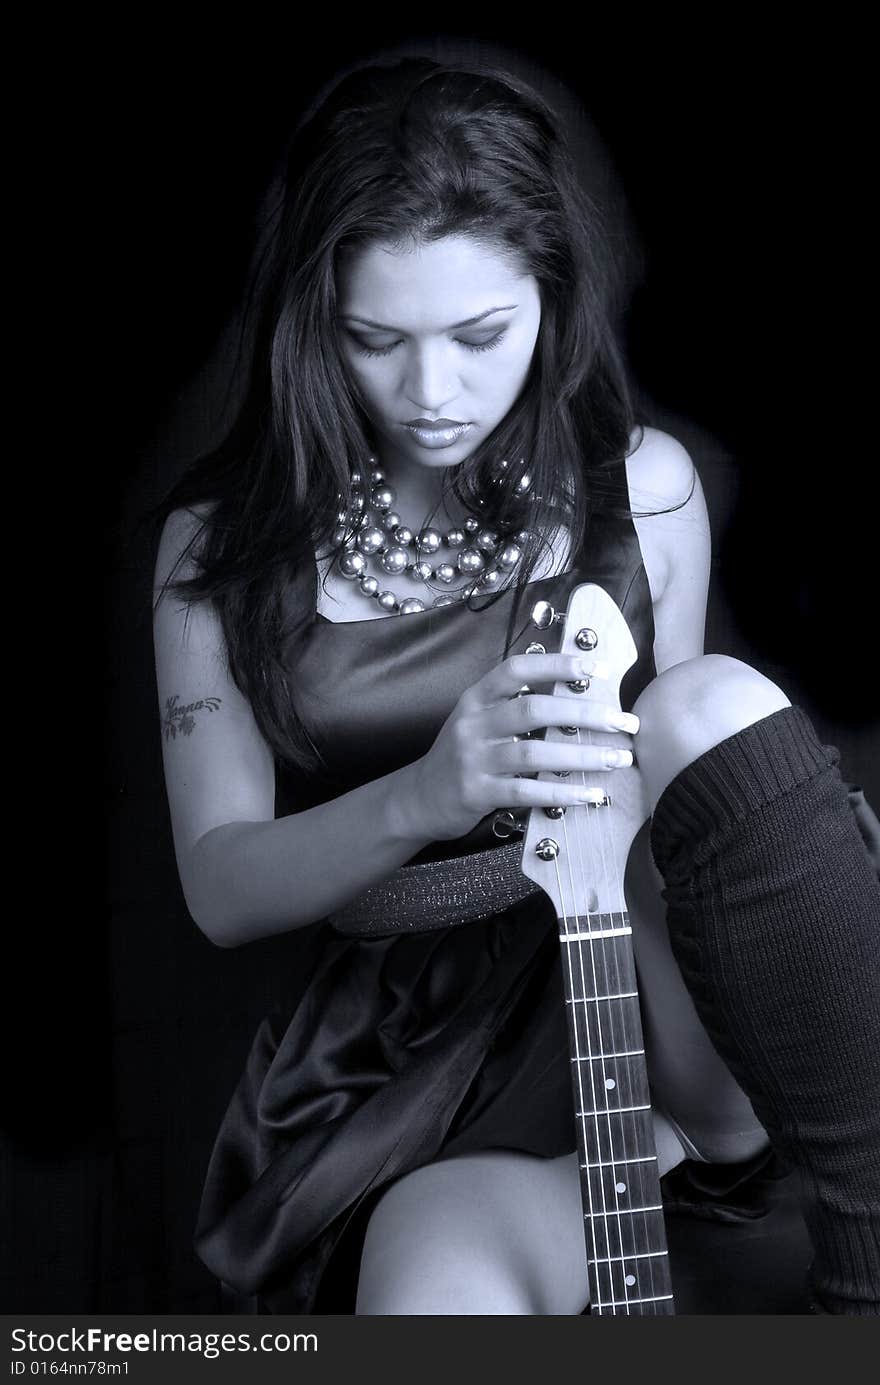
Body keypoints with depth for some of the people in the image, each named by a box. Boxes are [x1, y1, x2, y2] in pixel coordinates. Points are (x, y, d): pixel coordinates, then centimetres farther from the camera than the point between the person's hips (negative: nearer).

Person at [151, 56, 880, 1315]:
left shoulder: (643, 489, -1)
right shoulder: (228, 543, -3)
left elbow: (689, 745, 10)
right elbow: (218, 889, -6)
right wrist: (424, 798, -25)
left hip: (637, 980, 2)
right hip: (411, 1033, -2)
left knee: (718, 703, -30)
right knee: (437, 1289, -36)